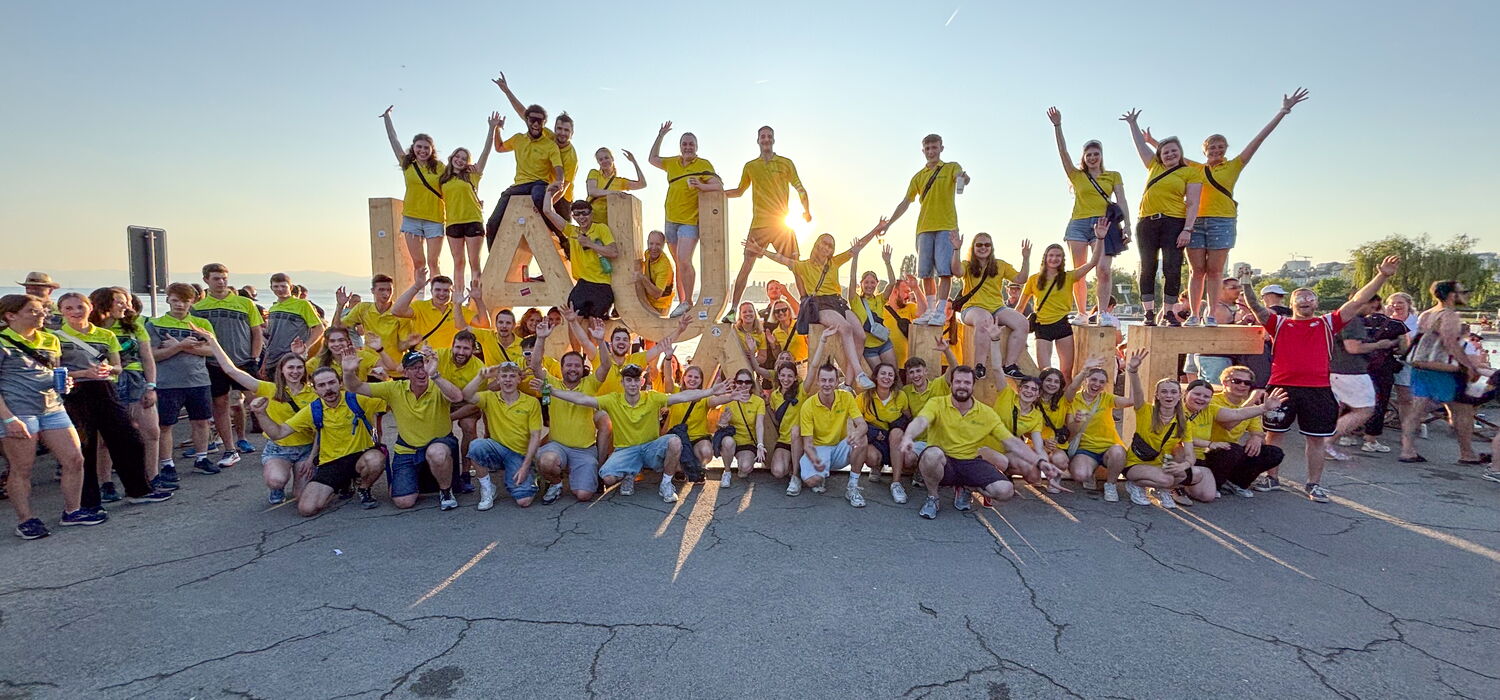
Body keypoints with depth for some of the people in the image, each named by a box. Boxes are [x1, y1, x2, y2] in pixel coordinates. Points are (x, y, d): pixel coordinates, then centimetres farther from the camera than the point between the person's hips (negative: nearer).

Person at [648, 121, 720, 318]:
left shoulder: (703, 165, -4)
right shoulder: (672, 163, 13)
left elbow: (719, 186, -14)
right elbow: (652, 159, 29)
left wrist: (700, 185, -31)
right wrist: (660, 136, 23)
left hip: (690, 221, -6)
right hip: (671, 220, 6)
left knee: (684, 260, -18)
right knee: (679, 263, 11)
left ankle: (688, 302, -9)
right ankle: (681, 302, 17)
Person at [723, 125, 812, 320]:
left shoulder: (786, 163, 7)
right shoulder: (750, 166, 12)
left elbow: (800, 189, 9)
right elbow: (740, 191, 20)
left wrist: (806, 210, 2)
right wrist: (721, 192, 5)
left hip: (782, 223, -1)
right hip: (759, 223, 1)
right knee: (746, 265, -4)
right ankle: (733, 309, -2)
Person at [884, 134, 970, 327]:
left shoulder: (951, 168, 8)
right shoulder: (919, 176, 19)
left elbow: (960, 176, -15)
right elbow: (905, 202, 18)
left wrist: (963, 179, -41)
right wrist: (888, 223, 11)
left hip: (946, 227, -4)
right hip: (924, 228, 4)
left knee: (945, 271, -11)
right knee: (926, 272, 2)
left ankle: (941, 311, -11)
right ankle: (930, 310, 8)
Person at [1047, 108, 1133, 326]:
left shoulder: (1113, 176, 15)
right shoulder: (1077, 175, 15)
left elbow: (1122, 202, 7)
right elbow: (1063, 152, 4)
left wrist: (1127, 226, -6)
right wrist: (1057, 126, -4)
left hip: (1103, 224, -1)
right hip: (1078, 224, 1)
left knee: (1103, 270, -16)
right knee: (1079, 273, 0)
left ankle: (1103, 313, -13)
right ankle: (1081, 314, 7)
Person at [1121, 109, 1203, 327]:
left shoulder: (1191, 173, 5)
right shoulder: (1154, 167, 17)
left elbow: (1192, 204, -2)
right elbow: (1140, 144, 28)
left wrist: (1187, 229, -12)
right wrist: (1133, 123, 32)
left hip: (1174, 223, -3)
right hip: (1147, 222, 4)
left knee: (1172, 269, -6)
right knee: (1147, 269, 0)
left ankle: (1168, 313, 0)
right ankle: (1149, 313, 2)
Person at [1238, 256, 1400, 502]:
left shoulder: (1327, 323, 11)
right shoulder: (1279, 324, 8)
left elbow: (1357, 301, 6)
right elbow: (1255, 306, -4)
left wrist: (1382, 276, -2)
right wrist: (1246, 283, -18)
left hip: (1318, 390, 1)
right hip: (1282, 387, -1)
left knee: (1316, 439, 7)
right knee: (1274, 434, 6)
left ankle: (1314, 484, 19)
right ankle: (1270, 478, 19)